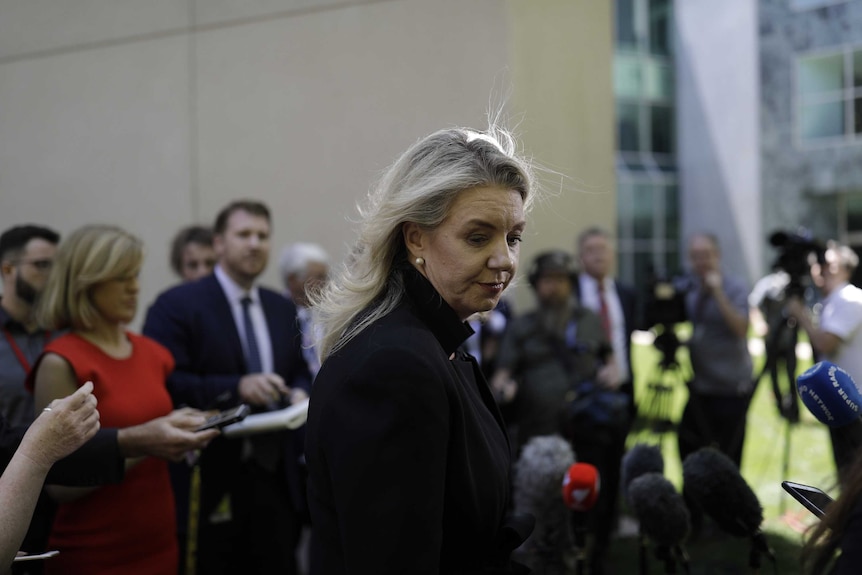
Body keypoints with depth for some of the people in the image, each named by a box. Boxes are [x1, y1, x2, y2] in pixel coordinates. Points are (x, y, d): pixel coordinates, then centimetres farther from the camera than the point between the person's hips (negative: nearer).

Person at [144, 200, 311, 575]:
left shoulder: (283, 309, 14)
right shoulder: (177, 304, -6)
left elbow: (301, 371, 20)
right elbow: (164, 382, -15)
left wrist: (300, 393, -3)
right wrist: (237, 388, -24)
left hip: (276, 477, 5)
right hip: (210, 480, -5)